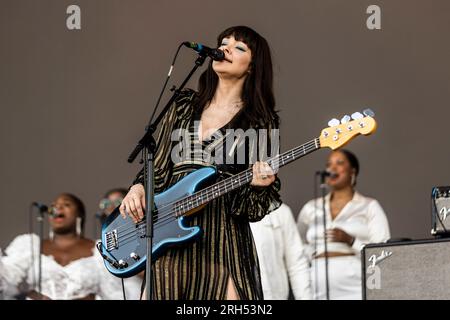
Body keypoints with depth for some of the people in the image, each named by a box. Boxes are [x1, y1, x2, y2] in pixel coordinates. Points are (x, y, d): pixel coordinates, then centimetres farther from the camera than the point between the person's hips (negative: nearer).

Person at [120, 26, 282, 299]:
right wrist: (138, 188, 0)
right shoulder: (185, 105, 16)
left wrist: (259, 184, -18)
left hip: (222, 232, -3)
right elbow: (158, 166, 19)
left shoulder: (261, 120, 5)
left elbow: (255, 206, 3)